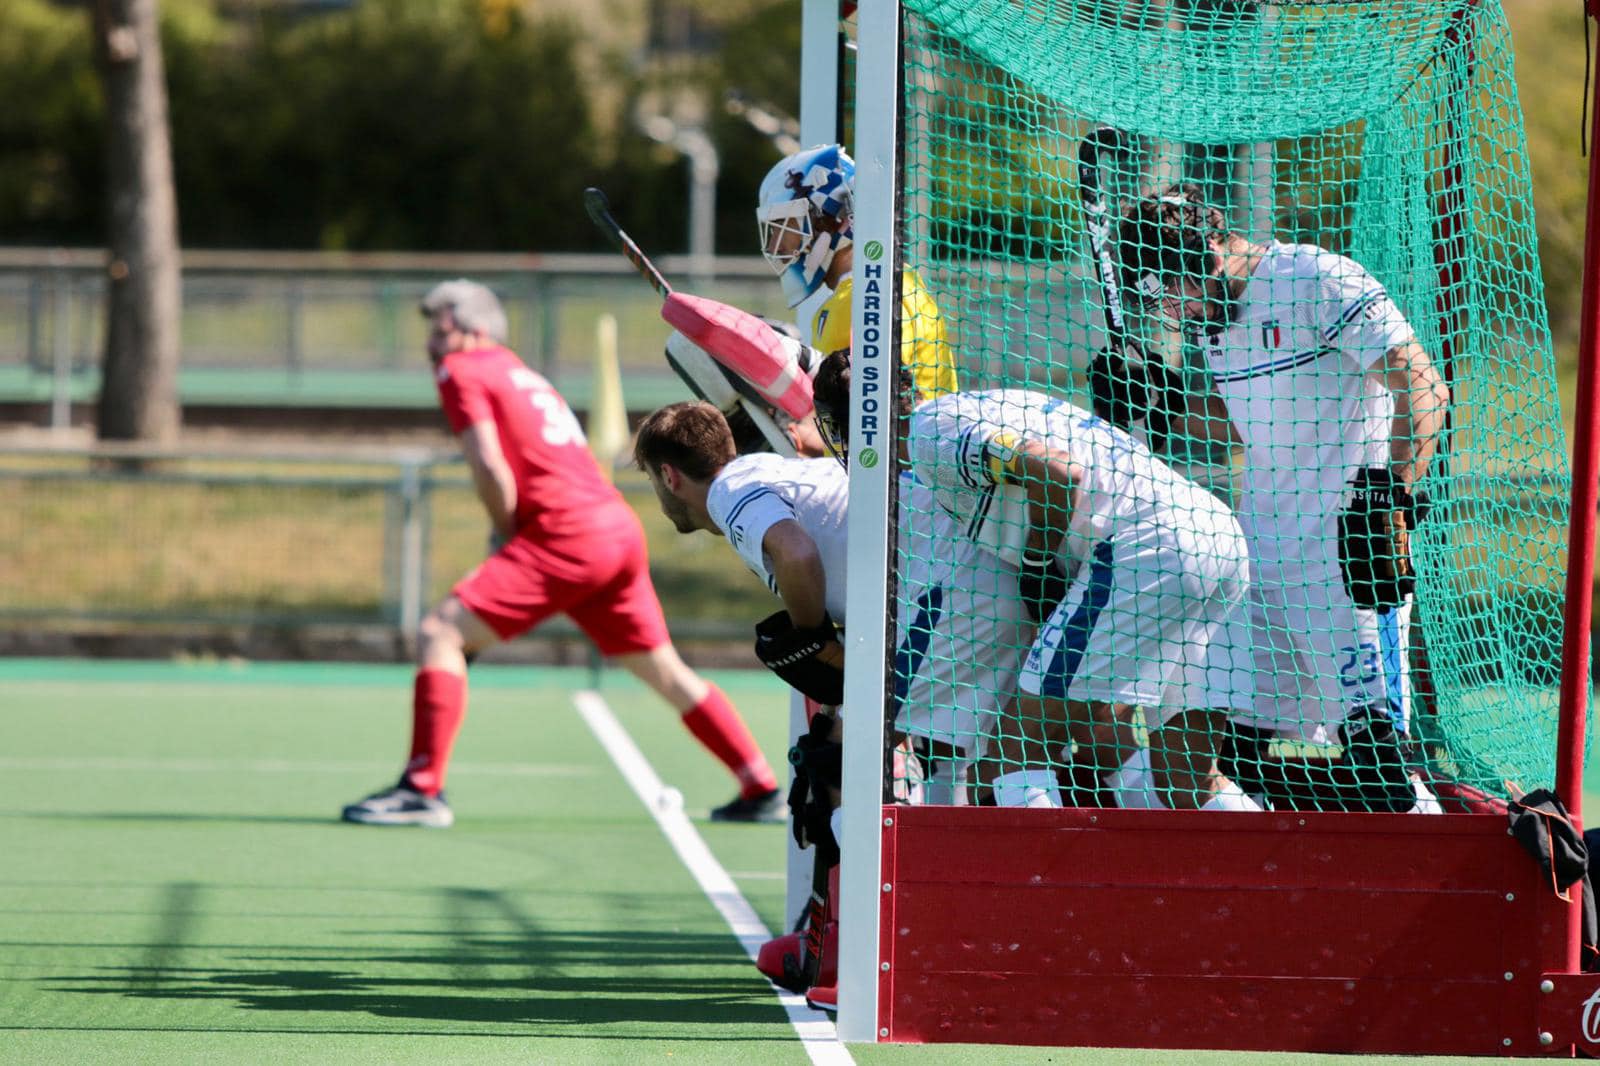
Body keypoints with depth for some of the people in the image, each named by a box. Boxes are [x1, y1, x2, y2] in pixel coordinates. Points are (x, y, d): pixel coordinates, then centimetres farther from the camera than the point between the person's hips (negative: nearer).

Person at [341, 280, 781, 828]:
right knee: (664, 671, 21)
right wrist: (511, 541, 15)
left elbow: (490, 467, -11)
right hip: (622, 530, 9)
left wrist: (506, 534, 4)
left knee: (440, 632, -10)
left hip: (568, 536, -9)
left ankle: (422, 790, -19)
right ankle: (762, 790, 26)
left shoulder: (461, 371, 1)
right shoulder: (523, 376, 27)